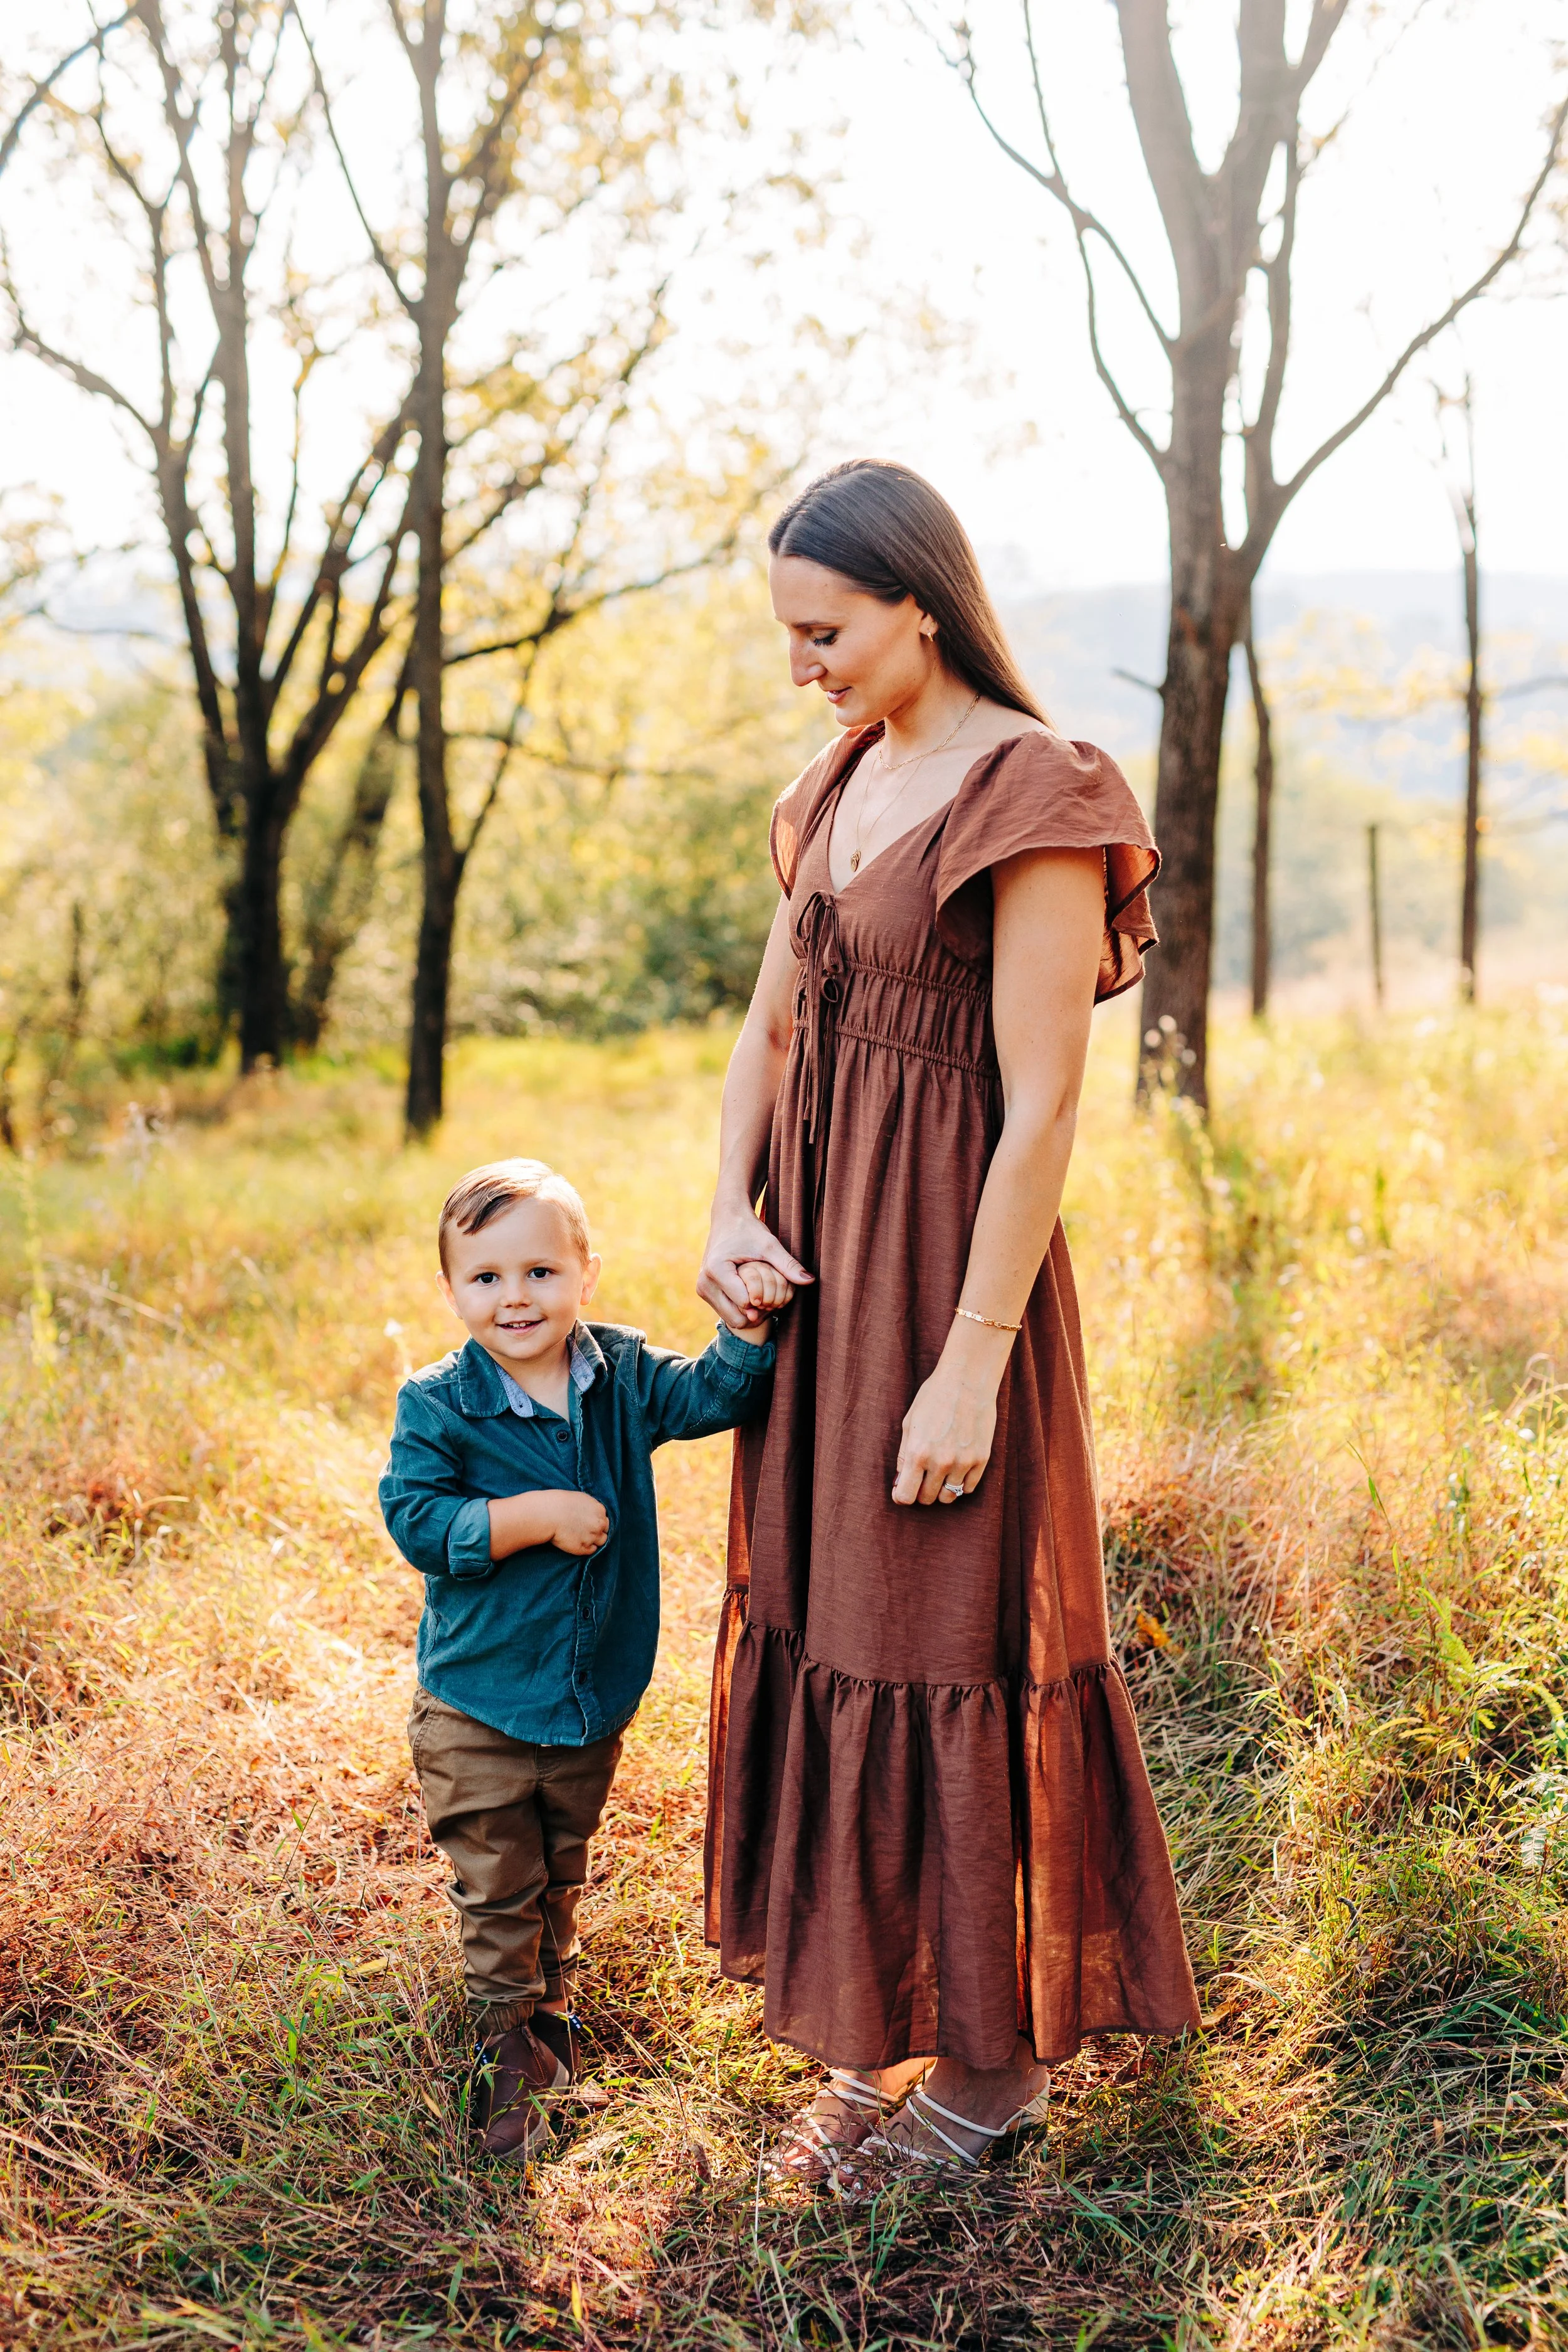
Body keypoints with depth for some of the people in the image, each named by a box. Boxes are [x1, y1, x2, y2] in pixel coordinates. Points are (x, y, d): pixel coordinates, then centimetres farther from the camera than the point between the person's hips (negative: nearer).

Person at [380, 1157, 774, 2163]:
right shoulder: (438, 1404, -16)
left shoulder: (623, 1375, -6)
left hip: (598, 1695, 4)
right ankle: (511, 2037, 27)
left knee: (563, 1872, 22)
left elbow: (714, 1397, -10)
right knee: (498, 1882, 8)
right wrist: (538, 1517, -28)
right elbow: (415, 1521, -23)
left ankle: (553, 2003, 44)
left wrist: (749, 1330, -28)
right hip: (478, 1705, -3)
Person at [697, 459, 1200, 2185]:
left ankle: (994, 2063, 22)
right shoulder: (841, 789, 11)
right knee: (823, 1627, 15)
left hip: (950, 1267, -8)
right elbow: (769, 1029, 14)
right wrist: (731, 1214, -2)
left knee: (944, 1652, 2)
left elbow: (1042, 1104, -18)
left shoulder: (1036, 794, -15)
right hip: (817, 1264, 8)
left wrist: (971, 1366, -19)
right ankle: (889, 2029, 32)